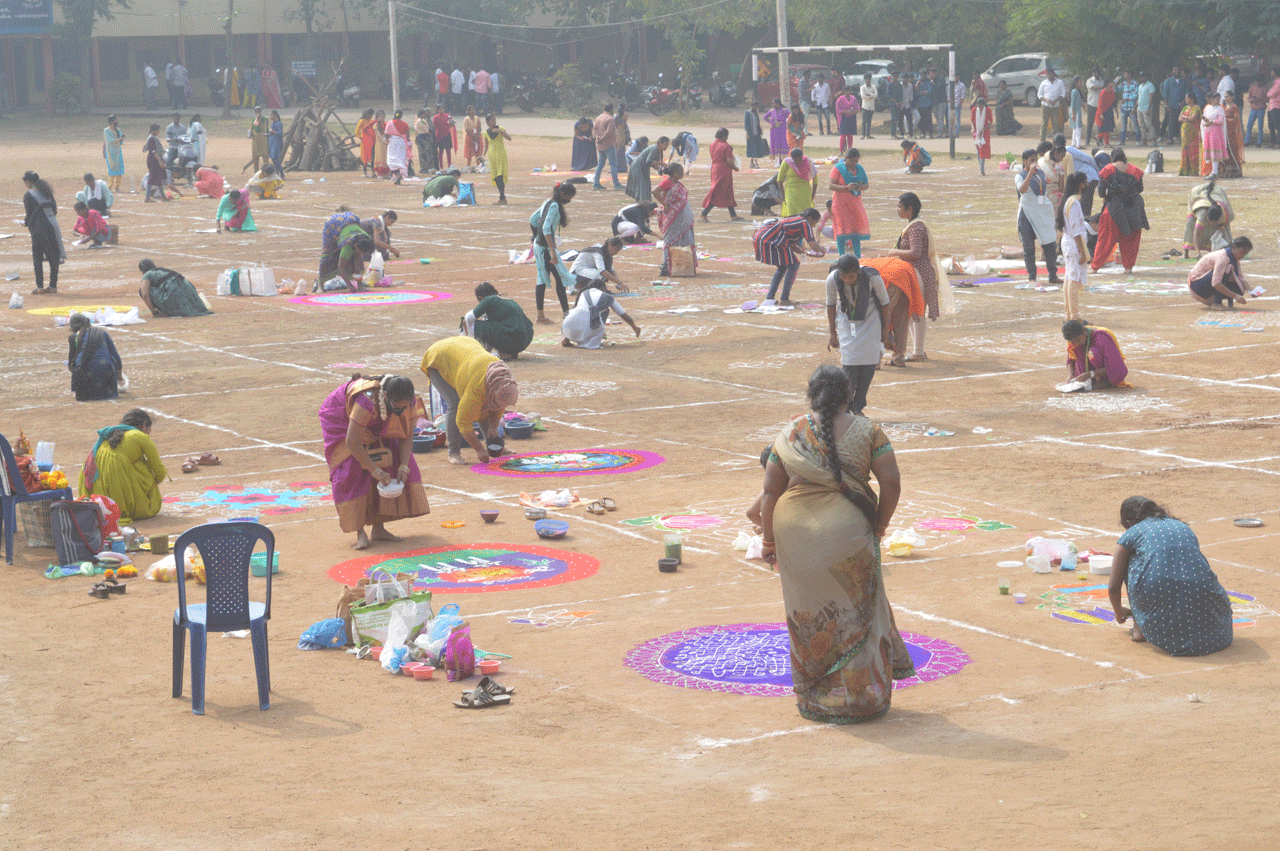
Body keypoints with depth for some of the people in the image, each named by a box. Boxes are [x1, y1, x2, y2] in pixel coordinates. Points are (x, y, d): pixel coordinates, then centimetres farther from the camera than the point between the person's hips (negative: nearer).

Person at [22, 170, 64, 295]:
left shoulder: (28, 195, -6)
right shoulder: (47, 193, 12)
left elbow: (30, 215, -8)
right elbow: (54, 210, 13)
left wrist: (25, 222, 13)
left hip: (39, 228, -5)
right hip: (53, 226, 5)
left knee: (37, 258, 2)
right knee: (53, 257, 9)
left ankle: (39, 287, -2)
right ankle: (53, 286, 11)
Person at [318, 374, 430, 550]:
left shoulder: (409, 401, -26)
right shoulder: (367, 401, -44)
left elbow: (407, 436, -13)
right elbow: (352, 442, -40)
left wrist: (403, 467, -26)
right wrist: (376, 471, -35)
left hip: (376, 428, 6)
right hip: (342, 420, -6)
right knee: (352, 472, -17)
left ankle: (378, 529, -1)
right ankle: (360, 533, -13)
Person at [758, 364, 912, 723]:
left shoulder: (790, 435, 1)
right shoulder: (866, 431, -2)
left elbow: (770, 491, 2)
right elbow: (892, 483, -5)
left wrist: (769, 539, 10)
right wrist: (879, 524, 8)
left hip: (796, 532, 1)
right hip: (848, 532, -1)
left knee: (809, 614, 13)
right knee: (854, 612, 11)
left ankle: (815, 698, 20)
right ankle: (860, 697, 17)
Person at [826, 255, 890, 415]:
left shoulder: (872, 278, -25)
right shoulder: (832, 279, -21)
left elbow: (884, 302, -8)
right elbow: (831, 304, -2)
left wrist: (885, 329, 0)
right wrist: (832, 332, 3)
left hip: (870, 321, 0)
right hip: (846, 321, 0)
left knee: (869, 364, -8)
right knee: (849, 362, -13)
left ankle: (858, 407, 3)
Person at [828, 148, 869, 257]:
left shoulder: (859, 168, 9)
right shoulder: (838, 168, -7)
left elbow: (866, 184, 14)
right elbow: (831, 186, -12)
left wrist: (861, 188, -11)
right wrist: (846, 188, -24)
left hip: (855, 202, 5)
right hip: (841, 202, -5)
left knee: (857, 228, 4)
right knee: (842, 231, -7)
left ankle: (857, 255, 10)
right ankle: (842, 256, -3)